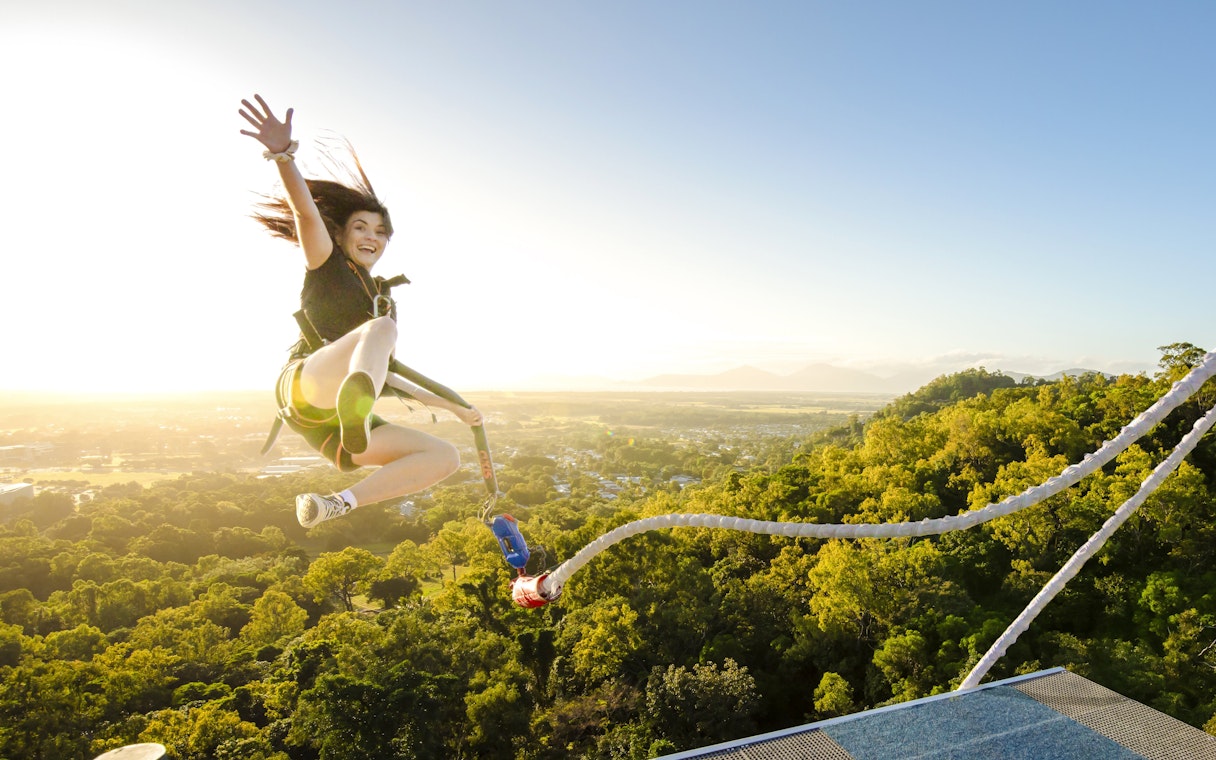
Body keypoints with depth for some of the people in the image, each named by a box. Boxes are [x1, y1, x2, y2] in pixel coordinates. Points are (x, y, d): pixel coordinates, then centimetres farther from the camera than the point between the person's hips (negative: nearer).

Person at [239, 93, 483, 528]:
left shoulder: (384, 297, 27)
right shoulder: (326, 263, 13)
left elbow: (385, 375, 30)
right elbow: (304, 209, -9)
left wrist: (451, 406, 29)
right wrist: (283, 153, -29)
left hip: (333, 425, 7)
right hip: (305, 389, -6)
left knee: (446, 457, -8)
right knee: (380, 327, -33)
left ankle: (337, 503, -21)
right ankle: (356, 411, -65)